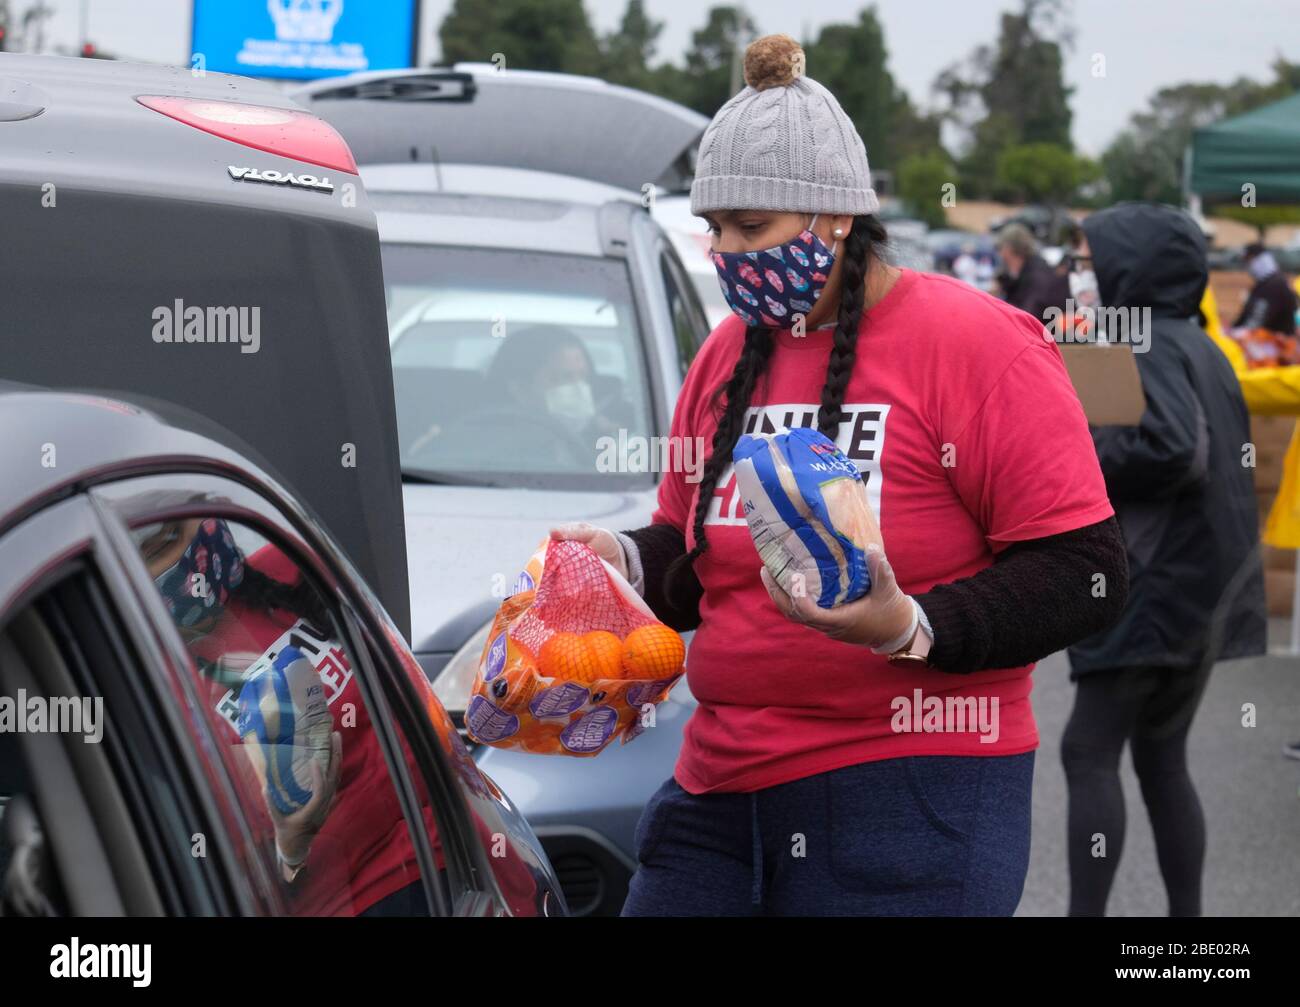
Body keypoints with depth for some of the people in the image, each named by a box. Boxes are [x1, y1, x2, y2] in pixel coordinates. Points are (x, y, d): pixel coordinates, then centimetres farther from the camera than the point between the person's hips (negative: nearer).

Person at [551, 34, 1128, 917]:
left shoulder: (975, 342, -7)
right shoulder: (728, 356, 14)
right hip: (720, 790, 6)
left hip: (912, 791, -6)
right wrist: (625, 560, 1)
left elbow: (1082, 574, -11)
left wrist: (909, 630, -23)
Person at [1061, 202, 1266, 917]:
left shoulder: (1148, 346, -12)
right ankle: (1186, 915, 15)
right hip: (1205, 586, 9)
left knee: (1088, 752, -8)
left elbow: (1171, 448, -27)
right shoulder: (1201, 349, 15)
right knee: (1160, 758, 14)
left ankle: (1086, 913, -12)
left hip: (1154, 584, -9)